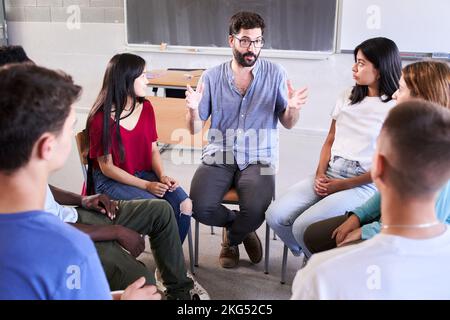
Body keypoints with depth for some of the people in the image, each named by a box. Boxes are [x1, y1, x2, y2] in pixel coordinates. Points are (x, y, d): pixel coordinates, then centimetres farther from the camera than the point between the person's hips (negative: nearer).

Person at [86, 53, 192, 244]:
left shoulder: (146, 107, 4)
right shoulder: (102, 118, -14)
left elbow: (153, 149, 9)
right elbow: (106, 167, -13)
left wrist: (162, 176, -10)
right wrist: (146, 186, -19)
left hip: (144, 173, 6)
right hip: (111, 181, -5)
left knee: (184, 204, -19)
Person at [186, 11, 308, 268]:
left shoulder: (275, 74, 2)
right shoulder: (212, 77, 3)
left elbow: (288, 124, 4)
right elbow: (195, 129, 4)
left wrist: (292, 108, -19)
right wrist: (193, 110, -18)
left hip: (259, 158, -1)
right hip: (219, 156, 1)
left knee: (256, 209, -28)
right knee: (201, 208, -24)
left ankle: (231, 239, 11)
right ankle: (244, 228, 12)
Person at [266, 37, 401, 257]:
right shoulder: (348, 97, 14)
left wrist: (343, 185, -12)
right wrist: (320, 175, -1)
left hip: (363, 184, -6)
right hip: (329, 174, 6)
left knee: (303, 227, -24)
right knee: (275, 215, -12)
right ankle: (307, 257, 15)